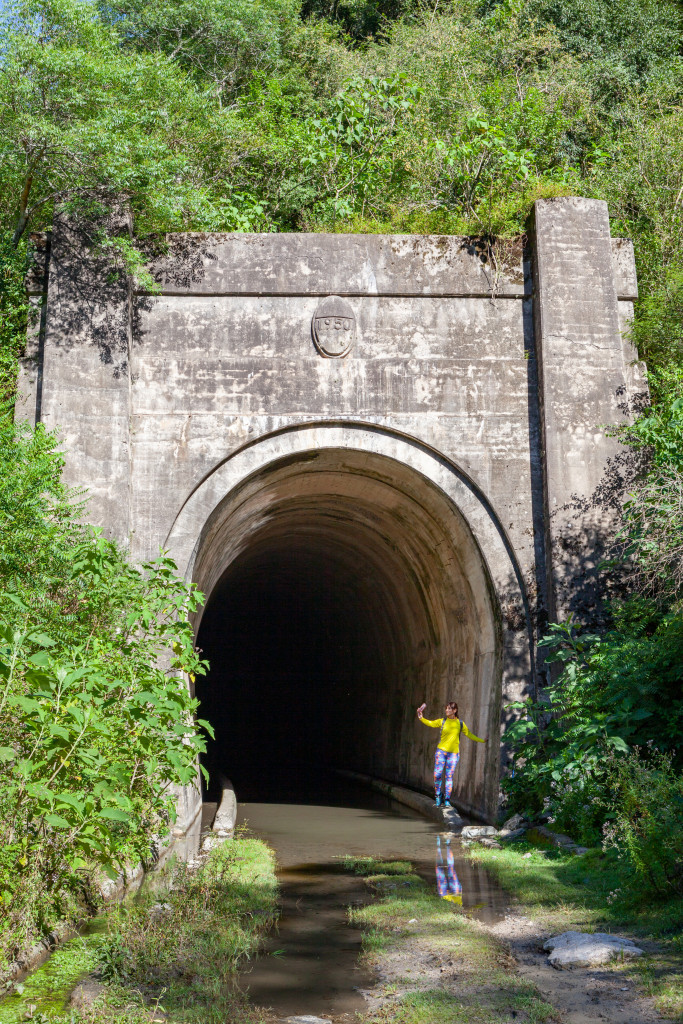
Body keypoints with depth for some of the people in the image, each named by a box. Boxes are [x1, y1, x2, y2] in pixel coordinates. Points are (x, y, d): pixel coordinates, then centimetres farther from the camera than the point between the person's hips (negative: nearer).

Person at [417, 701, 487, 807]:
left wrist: (482, 740, 17)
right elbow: (431, 723, -9)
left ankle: (447, 800, 9)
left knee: (449, 777, 0)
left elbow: (469, 735, 16)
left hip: (454, 753, 0)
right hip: (441, 751, 0)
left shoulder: (460, 724, 6)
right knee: (437, 774, -8)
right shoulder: (442, 721, 4)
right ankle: (438, 794, 15)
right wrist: (421, 718, -26)